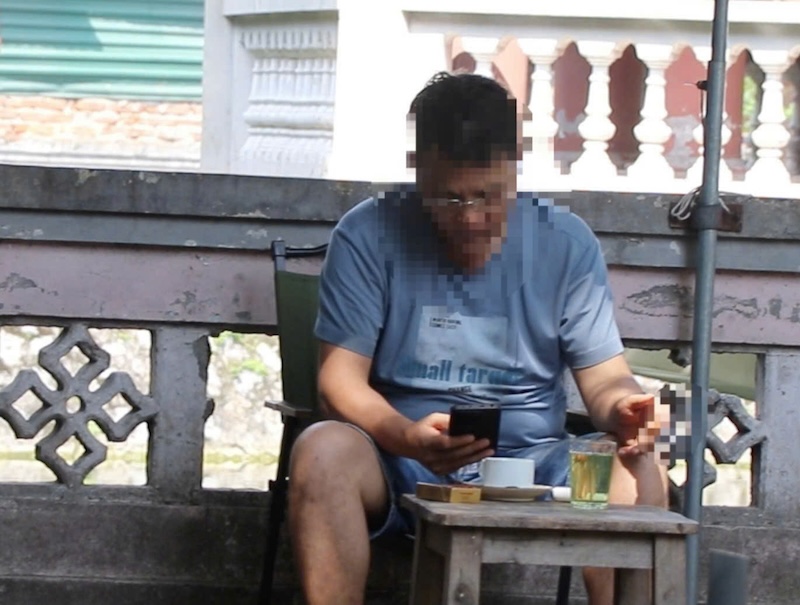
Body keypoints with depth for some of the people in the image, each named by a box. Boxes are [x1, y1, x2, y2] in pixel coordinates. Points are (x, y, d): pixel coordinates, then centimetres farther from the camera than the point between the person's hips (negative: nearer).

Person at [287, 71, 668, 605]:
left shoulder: (567, 244, 3)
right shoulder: (367, 236, -4)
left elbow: (604, 377, 3)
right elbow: (341, 379, -9)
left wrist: (623, 410, -24)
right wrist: (408, 437, -31)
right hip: (401, 464, -1)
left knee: (643, 477, -27)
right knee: (323, 451, -33)